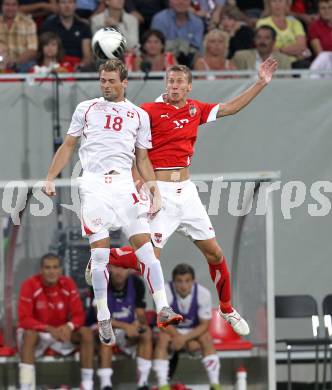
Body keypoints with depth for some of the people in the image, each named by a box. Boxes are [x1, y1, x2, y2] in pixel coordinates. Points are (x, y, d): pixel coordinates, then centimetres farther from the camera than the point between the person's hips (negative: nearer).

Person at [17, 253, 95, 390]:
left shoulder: (68, 284, -9)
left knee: (86, 333, -20)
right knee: (29, 334, -37)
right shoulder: (30, 285, -20)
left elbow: (79, 315, -9)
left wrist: (69, 327, -33)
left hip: (61, 332, 4)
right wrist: (50, 329, -37)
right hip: (37, 332, -4)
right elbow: (24, 319, -24)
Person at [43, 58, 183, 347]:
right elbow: (68, 146, 15)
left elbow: (143, 159, 15)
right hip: (93, 185, -1)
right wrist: (50, 179, 7)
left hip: (124, 184, 1)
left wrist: (155, 192, 5)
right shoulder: (86, 109, 13)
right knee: (100, 253, -6)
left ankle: (163, 309, -15)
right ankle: (103, 319, 1)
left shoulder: (139, 115, 14)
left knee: (145, 245, -11)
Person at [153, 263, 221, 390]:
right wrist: (188, 341, -27)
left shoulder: (203, 293, -17)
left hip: (194, 331, 1)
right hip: (170, 330, -1)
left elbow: (204, 325, -13)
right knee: (162, 338, -32)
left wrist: (185, 338, -30)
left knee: (207, 338, -28)